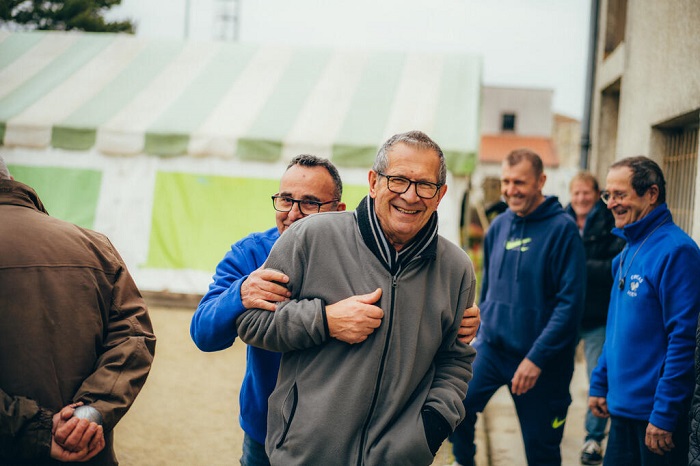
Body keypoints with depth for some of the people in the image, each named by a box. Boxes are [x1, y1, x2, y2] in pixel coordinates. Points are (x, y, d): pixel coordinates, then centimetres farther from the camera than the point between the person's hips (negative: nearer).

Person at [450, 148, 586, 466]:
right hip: (491, 346, 5)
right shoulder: (499, 226, 6)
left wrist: (537, 357, -20)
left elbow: (570, 302, -17)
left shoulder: (562, 229, -13)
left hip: (540, 359, -5)